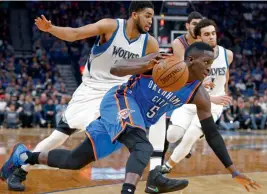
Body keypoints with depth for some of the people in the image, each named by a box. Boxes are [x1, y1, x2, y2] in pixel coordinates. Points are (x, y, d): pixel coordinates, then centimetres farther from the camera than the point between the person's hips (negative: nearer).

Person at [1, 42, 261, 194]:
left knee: (75, 161, 9)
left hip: (138, 120, 6)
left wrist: (234, 171, -4)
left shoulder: (199, 95, -5)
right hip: (119, 102, -6)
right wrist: (146, 65, -40)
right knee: (143, 148, -35)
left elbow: (212, 134, -1)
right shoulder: (161, 61, -18)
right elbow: (115, 69, -20)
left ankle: (25, 156, 26)